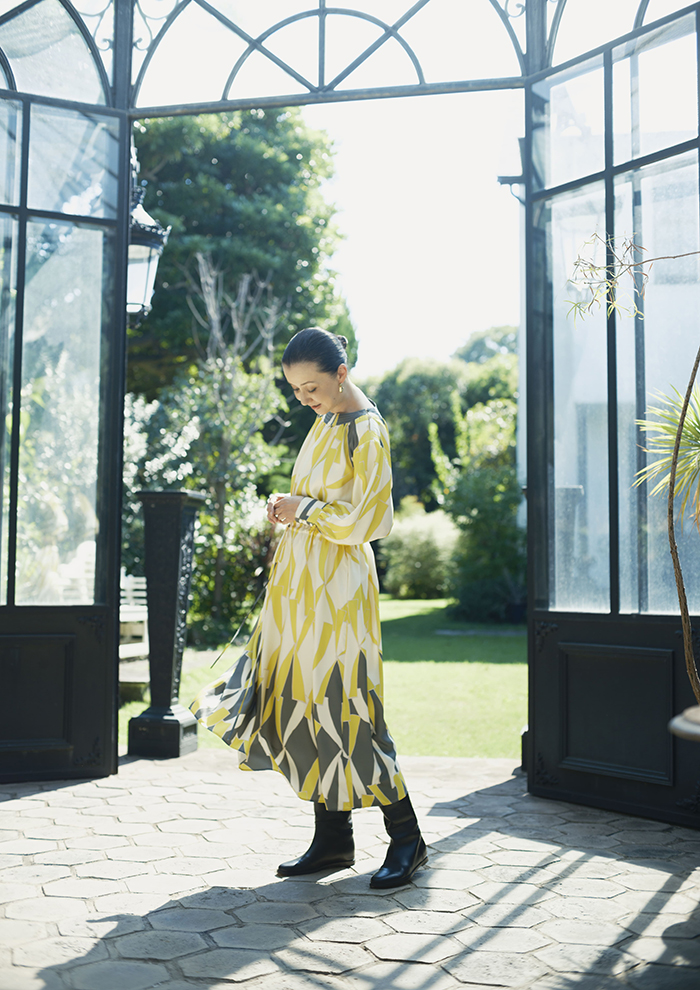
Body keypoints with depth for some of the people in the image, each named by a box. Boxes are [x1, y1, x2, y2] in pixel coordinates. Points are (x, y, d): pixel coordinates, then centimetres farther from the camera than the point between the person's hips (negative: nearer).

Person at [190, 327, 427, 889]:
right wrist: (289, 508, 7)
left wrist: (306, 511, -12)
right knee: (306, 706, 8)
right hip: (301, 579, 9)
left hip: (337, 585, -9)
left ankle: (406, 839, 6)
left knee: (344, 709, -7)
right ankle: (333, 841, 16)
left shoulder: (368, 432, -12)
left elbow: (370, 521, -18)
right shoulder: (326, 421, 15)